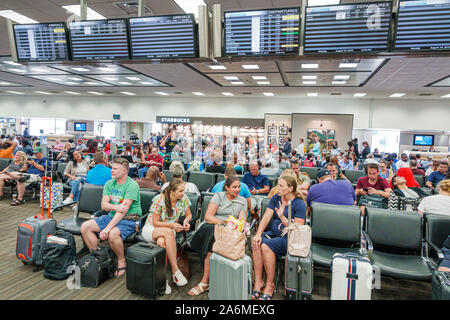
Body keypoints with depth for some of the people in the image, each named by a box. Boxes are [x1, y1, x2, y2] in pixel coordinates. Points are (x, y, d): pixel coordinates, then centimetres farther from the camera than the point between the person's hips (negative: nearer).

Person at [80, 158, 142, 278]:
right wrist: (116, 207, -24)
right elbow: (104, 205, -1)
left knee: (112, 234, -35)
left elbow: (124, 209, -24)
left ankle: (122, 262, -8)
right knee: (85, 227, -5)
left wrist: (108, 228, -29)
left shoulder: (132, 185, -16)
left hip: (129, 219, -7)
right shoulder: (109, 183, 7)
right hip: (112, 216, 8)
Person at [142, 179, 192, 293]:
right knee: (168, 232, -37)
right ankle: (175, 271, -30)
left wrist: (186, 221, -16)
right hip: (151, 229, -2)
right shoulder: (159, 200, -20)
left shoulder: (183, 199, -8)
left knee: (162, 241, -35)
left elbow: (189, 214, 7)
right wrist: (172, 225, -28)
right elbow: (155, 223, -15)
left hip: (169, 231, 3)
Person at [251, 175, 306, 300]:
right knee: (255, 243, -25)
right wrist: (258, 234, -14)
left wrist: (282, 217, -24)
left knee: (266, 246, -31)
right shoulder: (276, 198, 7)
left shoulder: (299, 204, -9)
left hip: (289, 238, -5)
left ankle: (270, 284, -11)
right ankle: (258, 281, -13)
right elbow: (266, 218, 0)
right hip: (273, 233, 5)